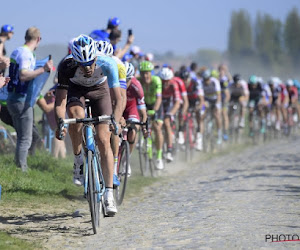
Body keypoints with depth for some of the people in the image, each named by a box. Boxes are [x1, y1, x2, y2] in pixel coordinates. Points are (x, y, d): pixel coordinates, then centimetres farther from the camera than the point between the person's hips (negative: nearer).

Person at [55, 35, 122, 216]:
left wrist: (116, 122, -51)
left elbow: (118, 99, -35)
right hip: (75, 89, 0)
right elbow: (60, 99, -34)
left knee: (103, 140, -11)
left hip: (99, 89, 0)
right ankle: (78, 161, -11)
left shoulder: (107, 64, -35)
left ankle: (109, 195, -9)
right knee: (76, 115, -35)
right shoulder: (67, 66, -35)